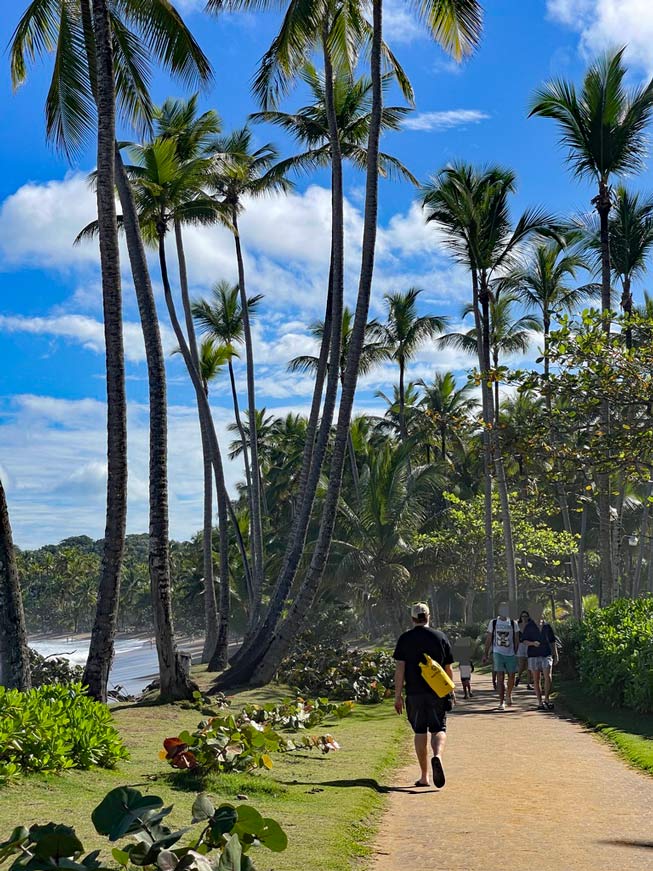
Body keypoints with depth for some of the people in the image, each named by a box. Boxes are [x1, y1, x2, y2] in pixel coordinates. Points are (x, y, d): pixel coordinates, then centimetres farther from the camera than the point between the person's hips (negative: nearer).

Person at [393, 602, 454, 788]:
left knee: (420, 732, 9)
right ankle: (438, 756, -28)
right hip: (438, 692, 0)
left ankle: (424, 776, 10)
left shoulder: (405, 639, 0)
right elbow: (448, 669, 8)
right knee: (439, 729, 3)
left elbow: (399, 668, -4)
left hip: (414, 693, 0)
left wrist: (397, 695, -1)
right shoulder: (441, 637, 5)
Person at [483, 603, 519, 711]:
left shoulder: (513, 623, 6)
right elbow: (488, 640, 8)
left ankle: (508, 695, 32)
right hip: (498, 653, -1)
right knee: (500, 678, -7)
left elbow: (516, 640, 8)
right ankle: (501, 702, -4)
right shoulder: (493, 623, 5)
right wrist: (486, 654, 4)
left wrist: (516, 653, 0)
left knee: (511, 677, 4)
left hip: (510, 654, 1)